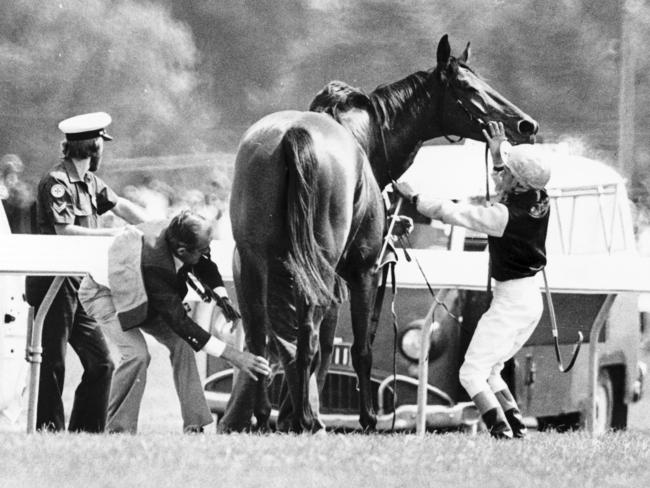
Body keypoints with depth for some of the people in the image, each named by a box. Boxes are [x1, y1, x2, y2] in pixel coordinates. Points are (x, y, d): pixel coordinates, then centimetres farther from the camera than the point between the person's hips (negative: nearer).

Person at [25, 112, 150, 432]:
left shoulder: (89, 182, 14)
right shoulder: (56, 181, -13)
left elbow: (121, 206, 20)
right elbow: (65, 231, -20)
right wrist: (113, 235, -19)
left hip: (77, 285, 9)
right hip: (54, 282, -9)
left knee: (100, 363, 7)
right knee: (52, 363, -6)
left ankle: (86, 431, 12)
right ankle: (50, 432, -4)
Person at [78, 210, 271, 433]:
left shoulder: (175, 233, -23)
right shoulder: (154, 264, -44)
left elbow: (206, 266, 3)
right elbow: (180, 322, -41)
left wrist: (222, 297, -13)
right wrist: (231, 354, -42)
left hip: (143, 295, 8)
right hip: (103, 293, -7)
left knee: (181, 343, -8)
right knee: (137, 354, -27)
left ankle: (194, 427, -6)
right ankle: (117, 430, -14)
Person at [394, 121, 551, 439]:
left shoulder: (504, 215, -22)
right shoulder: (539, 201, -2)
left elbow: (450, 212, -14)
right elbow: (508, 185, 24)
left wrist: (413, 196, -3)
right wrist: (499, 150, 22)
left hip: (510, 301, -9)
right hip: (532, 299, 9)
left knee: (471, 373, -5)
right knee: (489, 370, 20)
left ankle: (500, 428, -20)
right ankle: (517, 425, 10)